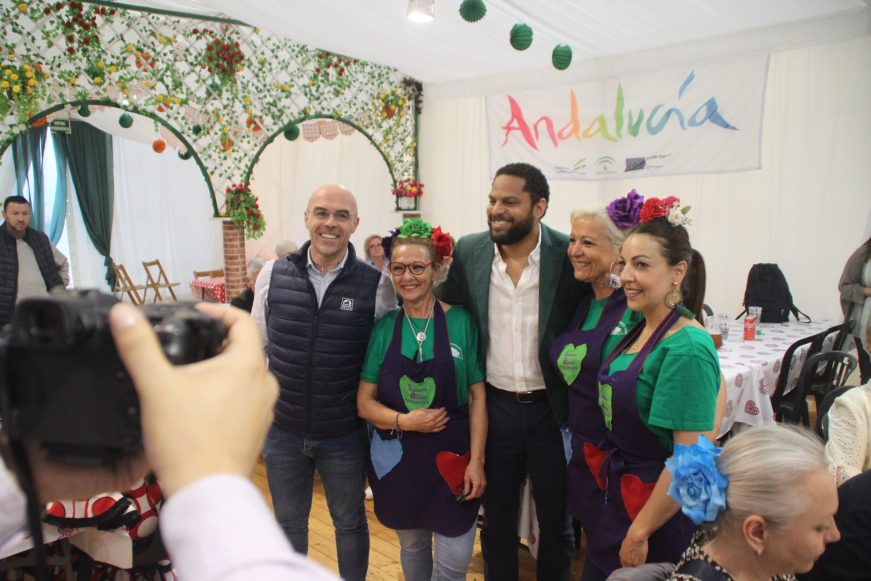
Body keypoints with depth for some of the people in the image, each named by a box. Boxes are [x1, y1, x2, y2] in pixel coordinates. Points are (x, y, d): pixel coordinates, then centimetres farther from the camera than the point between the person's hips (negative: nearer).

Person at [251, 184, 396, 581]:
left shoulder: (376, 285, -11)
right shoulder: (273, 276, -5)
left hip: (345, 434, -1)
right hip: (282, 430, 2)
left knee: (350, 523, 19)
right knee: (289, 523, 22)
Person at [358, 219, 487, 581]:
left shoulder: (461, 322, -6)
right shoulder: (383, 327, -1)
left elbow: (477, 396, -4)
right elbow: (365, 402, 1)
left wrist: (477, 459, -10)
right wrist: (404, 421, -17)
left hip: (452, 457, -2)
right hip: (397, 458, 2)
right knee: (412, 546, 19)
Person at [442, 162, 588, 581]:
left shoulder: (569, 256, -13)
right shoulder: (468, 252, -5)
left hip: (552, 408, -2)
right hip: (495, 407, 2)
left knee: (556, 520, 17)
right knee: (497, 519, 19)